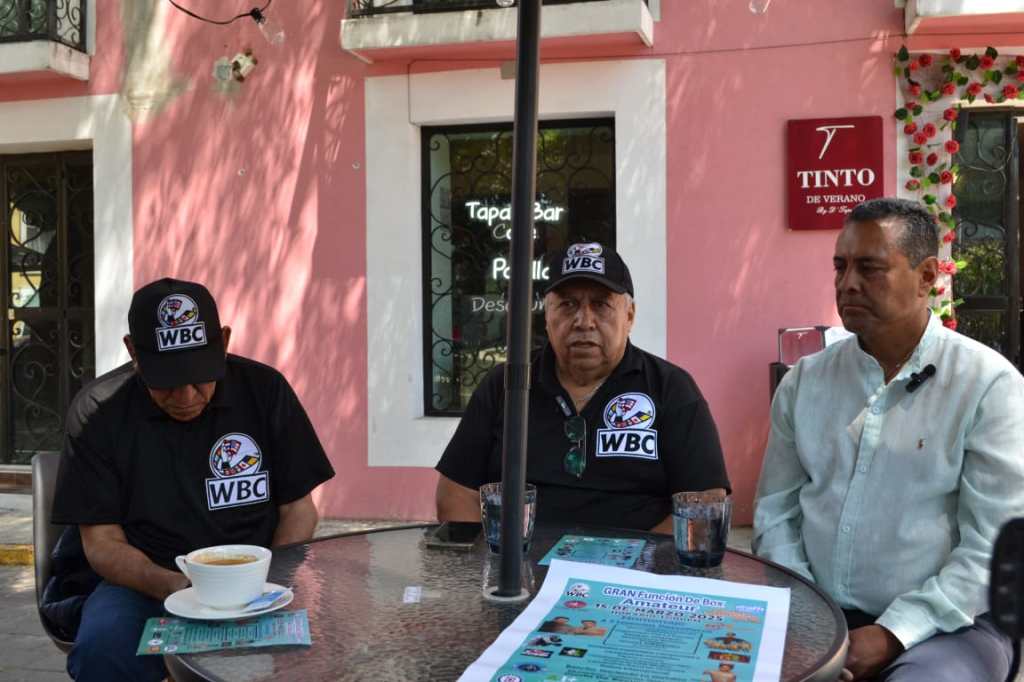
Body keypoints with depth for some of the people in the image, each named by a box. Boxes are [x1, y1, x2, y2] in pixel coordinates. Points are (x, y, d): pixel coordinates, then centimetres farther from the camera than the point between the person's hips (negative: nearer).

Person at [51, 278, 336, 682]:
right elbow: (102, 542, -2)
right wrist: (171, 585, -22)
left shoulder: (264, 390, -3)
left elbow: (298, 509, 3)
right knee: (101, 649, -32)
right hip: (146, 585, 0)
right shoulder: (98, 412, -3)